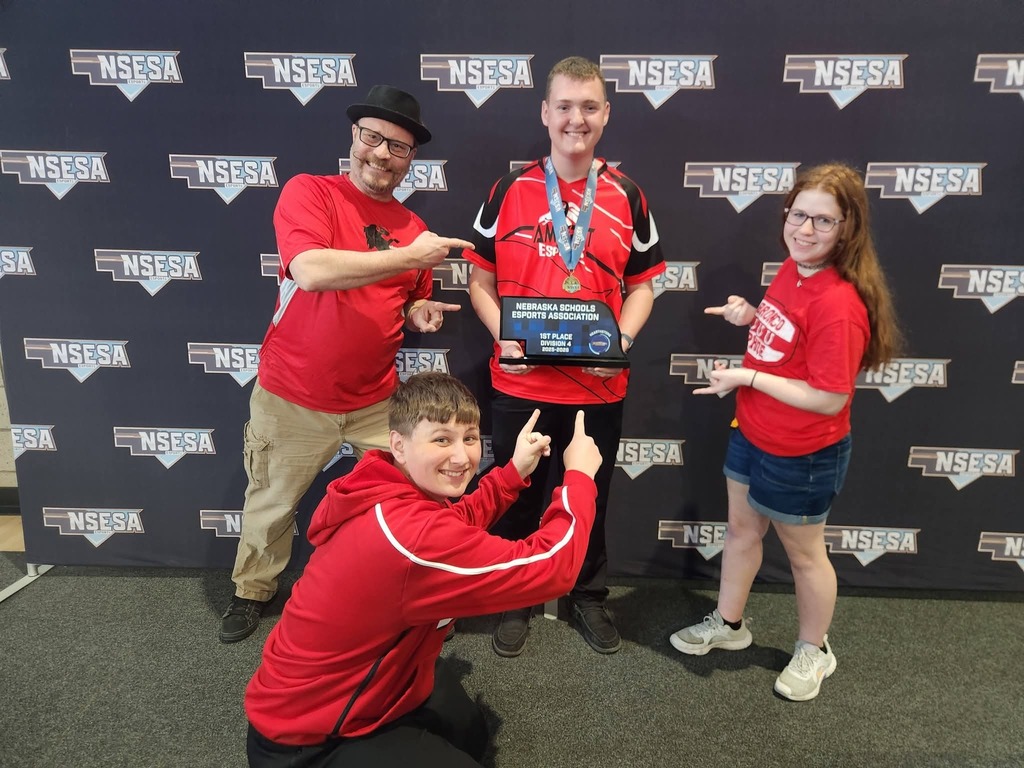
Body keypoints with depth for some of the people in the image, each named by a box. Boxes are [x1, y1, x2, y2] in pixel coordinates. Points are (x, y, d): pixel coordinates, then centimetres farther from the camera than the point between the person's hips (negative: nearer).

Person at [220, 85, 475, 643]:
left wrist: (422, 314, -6)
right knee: (273, 503, 16)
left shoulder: (412, 227, 4)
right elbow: (310, 270, -29)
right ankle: (252, 590, 43)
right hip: (293, 399, -3)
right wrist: (408, 257, -26)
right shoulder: (309, 192, -10)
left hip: (378, 400, 3)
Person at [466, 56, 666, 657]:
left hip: (599, 385, 1)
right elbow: (482, 278, 3)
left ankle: (590, 596, 40)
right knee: (518, 496, 13)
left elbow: (642, 284, 7)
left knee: (591, 498, 17)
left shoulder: (627, 196, 1)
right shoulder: (511, 190, -1)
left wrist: (622, 340, -11)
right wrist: (503, 336, -14)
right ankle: (516, 602, 36)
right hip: (521, 383, 0)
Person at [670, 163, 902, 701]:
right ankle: (728, 624, 45)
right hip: (751, 434, 8)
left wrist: (748, 377, -24)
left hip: (801, 456, -8)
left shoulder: (838, 304, -29)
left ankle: (813, 651, 40)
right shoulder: (792, 269, -2)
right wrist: (750, 317, -6)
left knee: (803, 552, 14)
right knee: (742, 530, 22)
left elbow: (829, 398, -28)